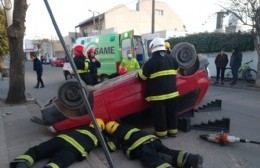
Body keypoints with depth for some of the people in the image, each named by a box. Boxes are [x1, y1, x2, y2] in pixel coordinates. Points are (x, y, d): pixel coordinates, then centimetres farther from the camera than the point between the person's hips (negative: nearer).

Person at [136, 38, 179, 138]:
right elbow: (176, 69, 26)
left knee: (159, 115, 7)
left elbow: (142, 76, -7)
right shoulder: (171, 58, 8)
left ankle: (161, 132, 16)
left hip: (157, 94, -6)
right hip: (172, 92, 6)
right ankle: (172, 130, 27)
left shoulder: (151, 61, -10)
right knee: (172, 112, 16)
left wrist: (137, 74, 15)